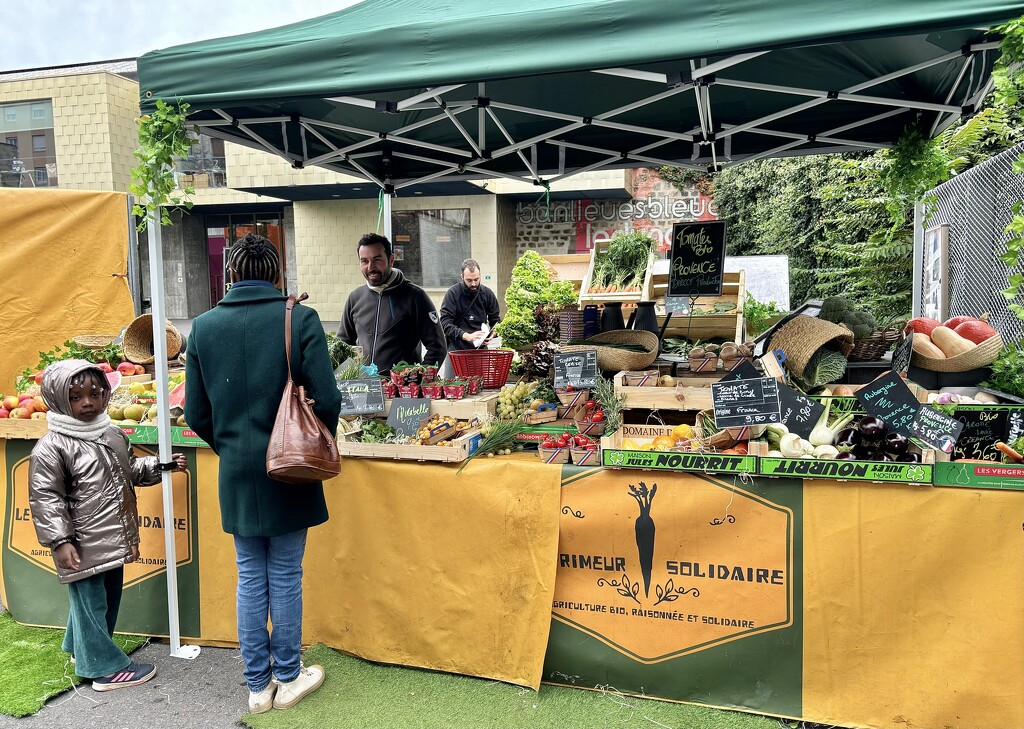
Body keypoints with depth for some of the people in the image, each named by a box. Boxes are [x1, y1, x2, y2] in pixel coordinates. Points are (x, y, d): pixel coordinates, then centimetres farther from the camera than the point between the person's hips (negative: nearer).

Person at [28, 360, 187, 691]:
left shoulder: (114, 435, 7)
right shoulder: (51, 448, -16)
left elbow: (130, 471, 21)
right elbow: (45, 499, -15)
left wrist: (159, 465, 6)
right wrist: (60, 541, -19)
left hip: (113, 538, 8)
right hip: (82, 547, -8)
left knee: (109, 599, 20)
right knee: (90, 604, 4)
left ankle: (82, 649, 41)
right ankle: (106, 667, 17)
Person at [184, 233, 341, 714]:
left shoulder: (203, 327, -1)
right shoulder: (300, 319, -11)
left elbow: (196, 413, 2)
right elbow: (326, 400, -13)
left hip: (235, 475, 3)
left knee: (250, 579, 14)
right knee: (285, 577, 10)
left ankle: (258, 684, 27)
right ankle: (288, 678, 25)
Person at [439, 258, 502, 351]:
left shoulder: (487, 293, 3)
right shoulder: (452, 294, -7)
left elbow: (495, 320, 11)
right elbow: (445, 323, -16)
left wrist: (490, 335, -12)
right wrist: (467, 336, -29)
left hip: (480, 347, 3)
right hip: (456, 349, -3)